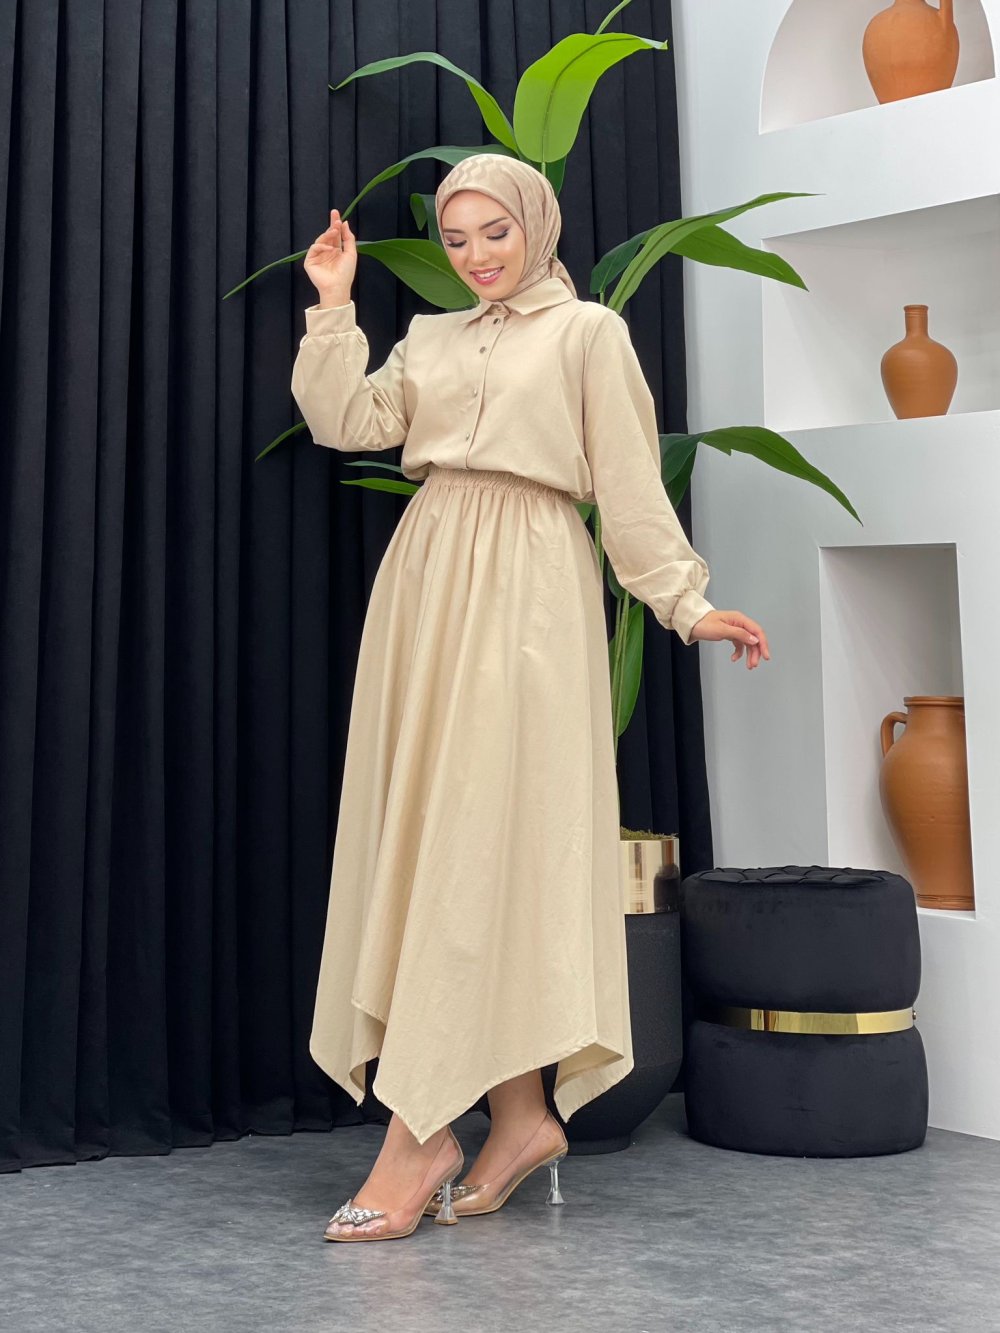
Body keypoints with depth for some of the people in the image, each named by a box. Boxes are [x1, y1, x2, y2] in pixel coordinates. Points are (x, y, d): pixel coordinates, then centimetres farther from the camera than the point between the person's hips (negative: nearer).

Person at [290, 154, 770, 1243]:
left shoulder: (588, 331, 6)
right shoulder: (432, 338, 21)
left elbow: (630, 482, 2)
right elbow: (346, 421, 9)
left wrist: (687, 601, -3)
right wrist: (332, 308, 6)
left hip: (526, 588, -6)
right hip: (427, 580, 6)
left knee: (478, 834, -11)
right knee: (424, 829, 0)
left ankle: (417, 1135, -12)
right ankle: (520, 1114, 6)